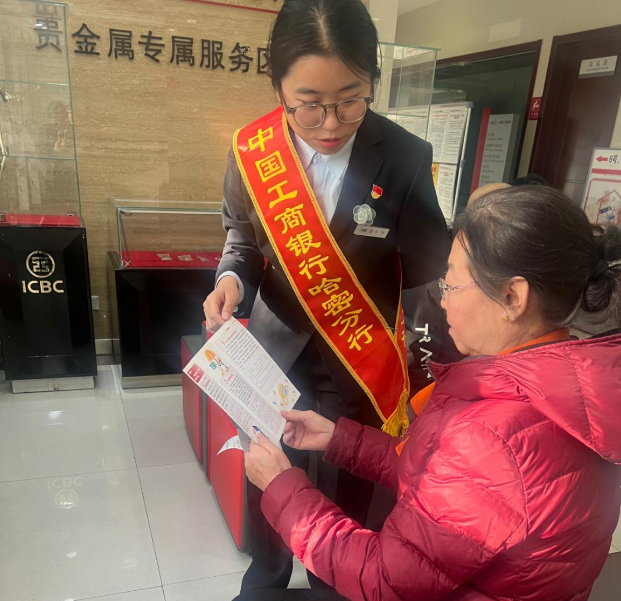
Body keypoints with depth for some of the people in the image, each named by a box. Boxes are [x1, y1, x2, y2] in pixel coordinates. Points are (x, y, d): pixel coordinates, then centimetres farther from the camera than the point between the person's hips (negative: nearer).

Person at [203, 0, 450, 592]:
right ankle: (265, 578, 56)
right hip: (277, 346, 2)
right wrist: (232, 280, -16)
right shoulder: (252, 151, -13)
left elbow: (428, 270, -12)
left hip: (359, 360, -1)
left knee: (345, 488, 19)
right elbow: (243, 241, 1)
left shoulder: (406, 158, -18)